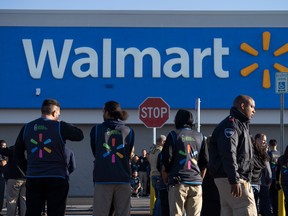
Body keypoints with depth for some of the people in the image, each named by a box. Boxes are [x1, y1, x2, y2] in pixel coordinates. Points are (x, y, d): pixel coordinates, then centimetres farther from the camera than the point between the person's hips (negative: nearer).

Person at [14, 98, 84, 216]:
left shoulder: (26, 128, 9)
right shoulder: (60, 126, -5)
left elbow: (18, 153, 14)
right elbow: (79, 135, 6)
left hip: (33, 179, 4)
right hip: (56, 178, -4)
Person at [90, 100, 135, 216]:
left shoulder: (96, 130, 2)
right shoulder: (129, 132, 6)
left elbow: (94, 152, 12)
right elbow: (128, 155, 12)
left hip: (102, 179, -1)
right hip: (123, 179, 2)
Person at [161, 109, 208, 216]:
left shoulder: (173, 135, 2)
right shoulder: (199, 136, 13)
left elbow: (166, 162, -2)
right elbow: (205, 163, 13)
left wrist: (165, 181, 9)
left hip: (178, 182, -3)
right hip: (196, 183, 3)